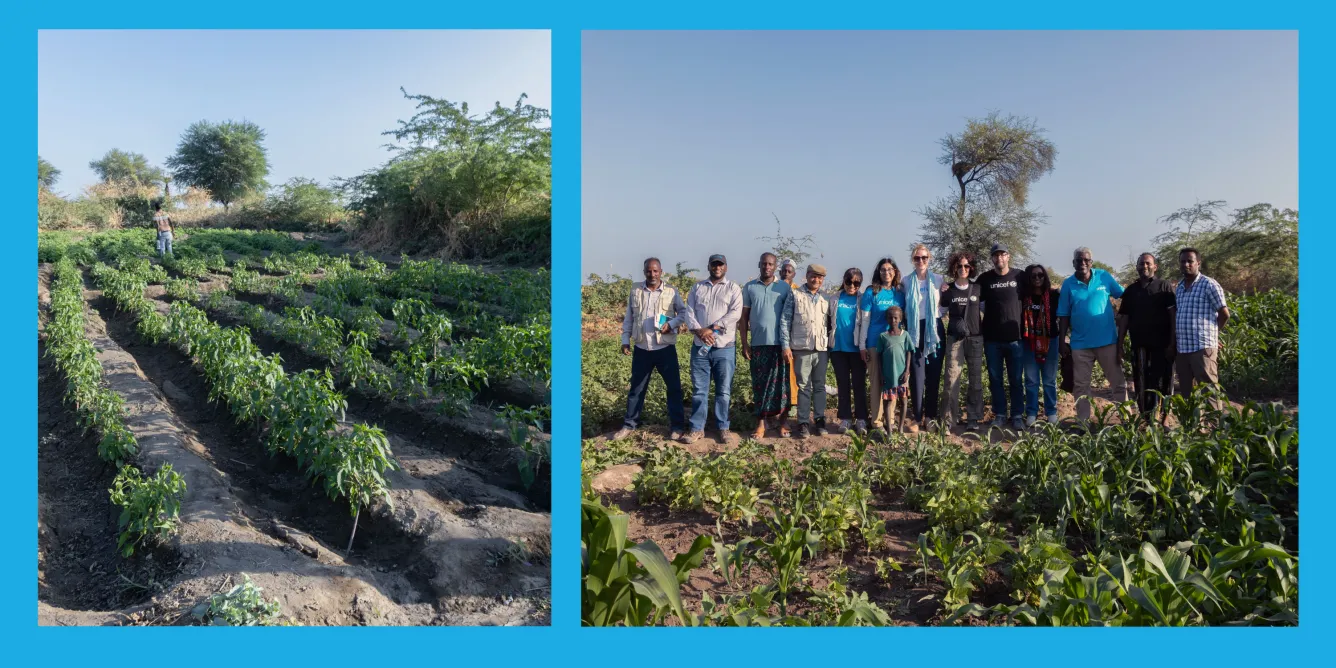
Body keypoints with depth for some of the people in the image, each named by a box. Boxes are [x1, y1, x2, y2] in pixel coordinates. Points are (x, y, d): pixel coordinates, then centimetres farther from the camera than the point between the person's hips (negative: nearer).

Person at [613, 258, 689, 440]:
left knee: (674, 387, 3)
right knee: (636, 388, 10)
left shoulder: (671, 291, -2)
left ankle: (677, 426, 14)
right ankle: (629, 425, 19)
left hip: (665, 348, -2)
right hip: (641, 349, 2)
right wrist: (625, 340, 5)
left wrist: (671, 324, -15)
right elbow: (629, 317, 8)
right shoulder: (635, 290, 4)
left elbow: (683, 312, 3)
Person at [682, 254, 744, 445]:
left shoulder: (733, 288, 4)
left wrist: (712, 329, -17)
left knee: (723, 390, 3)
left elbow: (735, 313, -10)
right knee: (698, 389, 6)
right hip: (700, 346, 2)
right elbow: (689, 312, 4)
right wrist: (699, 331, -14)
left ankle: (723, 428, 12)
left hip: (724, 347, -2)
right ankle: (697, 428, 13)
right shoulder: (697, 288, 13)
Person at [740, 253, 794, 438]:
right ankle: (760, 424, 7)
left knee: (781, 383, 3)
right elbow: (743, 317, 7)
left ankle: (781, 421, 12)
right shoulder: (749, 287, 6)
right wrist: (744, 344, 0)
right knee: (759, 384, 3)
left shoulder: (784, 287, 4)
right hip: (758, 344, 1)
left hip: (779, 343, -1)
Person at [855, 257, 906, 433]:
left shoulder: (900, 293, 7)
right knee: (876, 381, 1)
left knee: (893, 381, 6)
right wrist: (862, 345, -6)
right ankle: (876, 420, 7)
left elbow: (904, 318, 13)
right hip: (875, 343, -3)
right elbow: (864, 320, -2)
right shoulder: (871, 292, -1)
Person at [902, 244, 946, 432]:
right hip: (914, 330, -1)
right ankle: (917, 417, 0)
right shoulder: (905, 282, 7)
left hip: (934, 329, 1)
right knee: (917, 375, -5)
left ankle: (930, 416, 11)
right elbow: (902, 307, 12)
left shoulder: (939, 280, 7)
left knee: (934, 374, 3)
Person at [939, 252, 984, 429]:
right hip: (954, 339, -1)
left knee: (976, 377, 4)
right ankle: (949, 416, 0)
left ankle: (975, 415, 13)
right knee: (952, 377, -5)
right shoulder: (948, 290, 3)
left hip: (975, 338, 1)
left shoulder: (977, 288, 6)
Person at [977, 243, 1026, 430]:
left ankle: (1017, 415, 14)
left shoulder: (1019, 276, 1)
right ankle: (999, 414, 16)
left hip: (1015, 337, -1)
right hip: (992, 339, 1)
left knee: (1015, 380, 5)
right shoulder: (985, 279, 2)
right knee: (995, 379, 7)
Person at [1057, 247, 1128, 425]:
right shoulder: (1068, 284, -2)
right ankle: (1082, 422, 18)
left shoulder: (1104, 277, -2)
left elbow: (1125, 295, 7)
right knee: (1080, 385, 8)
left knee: (1118, 382, 7)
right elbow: (1064, 316, 1)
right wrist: (1062, 340, -2)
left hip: (1107, 340, 0)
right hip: (1080, 343, 1)